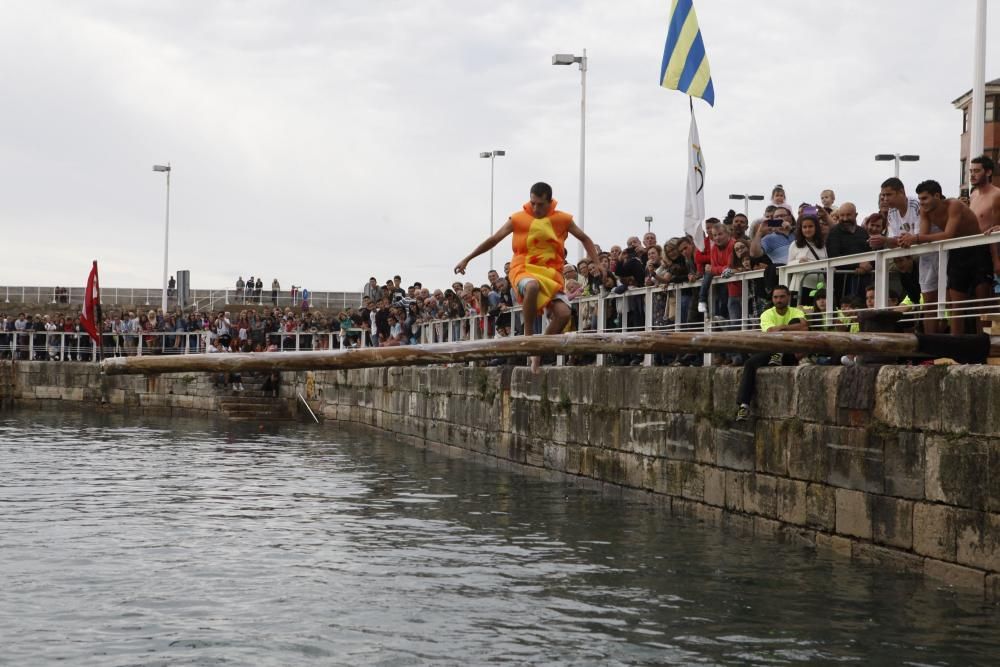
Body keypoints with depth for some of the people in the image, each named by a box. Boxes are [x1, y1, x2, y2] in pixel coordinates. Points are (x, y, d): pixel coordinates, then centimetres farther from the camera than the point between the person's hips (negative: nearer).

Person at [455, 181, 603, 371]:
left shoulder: (562, 220, 3)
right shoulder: (518, 219, 0)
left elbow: (585, 239, 14)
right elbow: (494, 239, 4)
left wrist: (597, 265, 3)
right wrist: (467, 259, 3)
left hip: (551, 273, 2)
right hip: (524, 269, -2)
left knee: (563, 313, -23)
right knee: (532, 286, -42)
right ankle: (528, 333, -24)